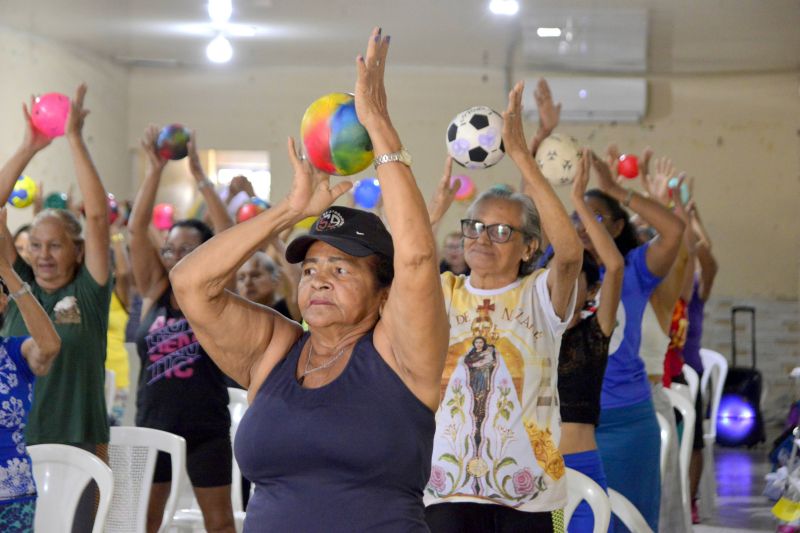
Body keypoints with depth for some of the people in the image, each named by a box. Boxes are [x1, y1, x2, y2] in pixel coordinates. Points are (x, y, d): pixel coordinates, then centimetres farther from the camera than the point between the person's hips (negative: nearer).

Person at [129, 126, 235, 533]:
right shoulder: (155, 292, 3)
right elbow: (137, 229, -7)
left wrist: (199, 174, -20)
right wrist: (155, 169, -15)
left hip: (206, 428, -2)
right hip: (153, 424, 2)